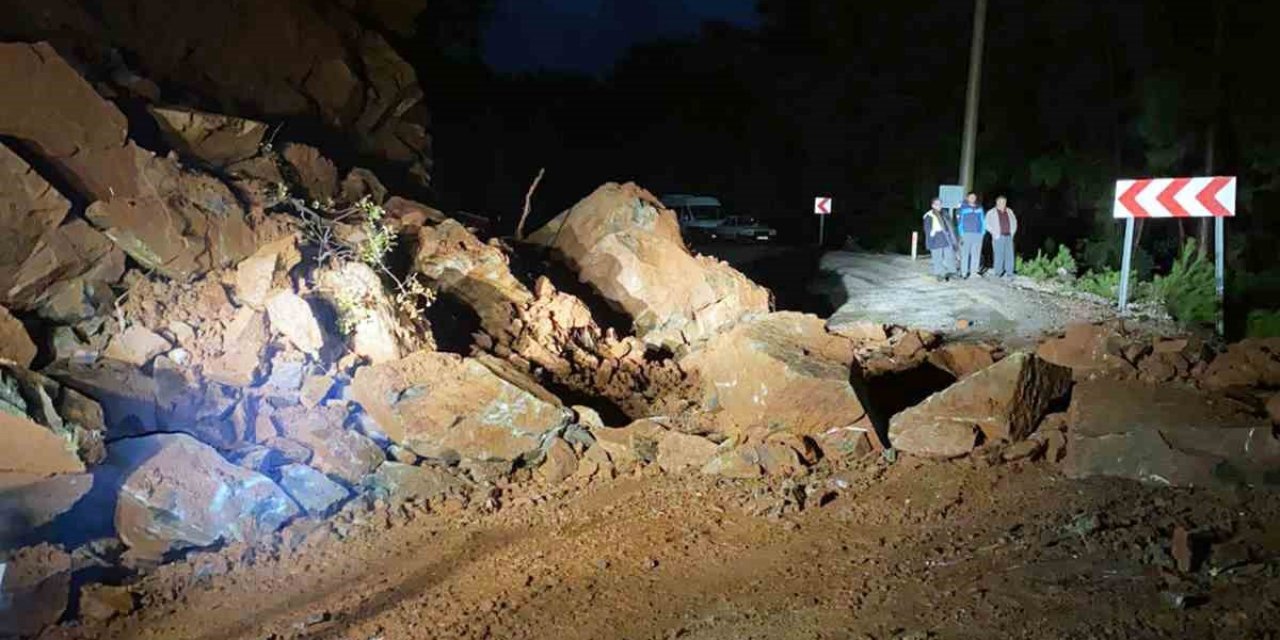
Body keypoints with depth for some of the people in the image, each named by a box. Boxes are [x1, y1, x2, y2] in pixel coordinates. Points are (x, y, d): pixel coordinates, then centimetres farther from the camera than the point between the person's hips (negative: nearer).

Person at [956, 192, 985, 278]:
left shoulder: (979, 208, 11)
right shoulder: (963, 207, 1)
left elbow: (982, 220, 14)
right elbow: (960, 221, 0)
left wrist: (983, 232, 5)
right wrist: (961, 233, -6)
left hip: (978, 234, 4)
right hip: (967, 234, -3)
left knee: (976, 254, 5)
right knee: (965, 253, -5)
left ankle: (973, 272, 12)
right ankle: (964, 272, -2)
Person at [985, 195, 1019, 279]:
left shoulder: (1010, 212, 15)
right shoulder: (991, 213, 2)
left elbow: (1014, 222, 23)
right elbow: (988, 225, -1)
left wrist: (1012, 232, 10)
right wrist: (995, 233, -8)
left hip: (1009, 237, 4)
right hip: (998, 237, -4)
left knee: (1009, 255, -1)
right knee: (999, 255, -7)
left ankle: (1009, 273, 3)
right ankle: (998, 273, 1)